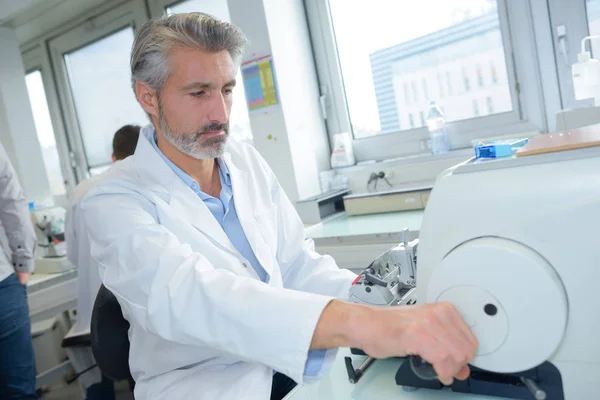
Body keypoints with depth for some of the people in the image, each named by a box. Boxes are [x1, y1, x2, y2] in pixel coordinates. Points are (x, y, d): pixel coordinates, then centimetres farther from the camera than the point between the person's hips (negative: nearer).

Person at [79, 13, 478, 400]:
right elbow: (185, 295, -32)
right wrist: (355, 321, -46)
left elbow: (295, 263, 3)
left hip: (288, 366, 4)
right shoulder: (114, 204, -15)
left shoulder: (248, 161, 3)